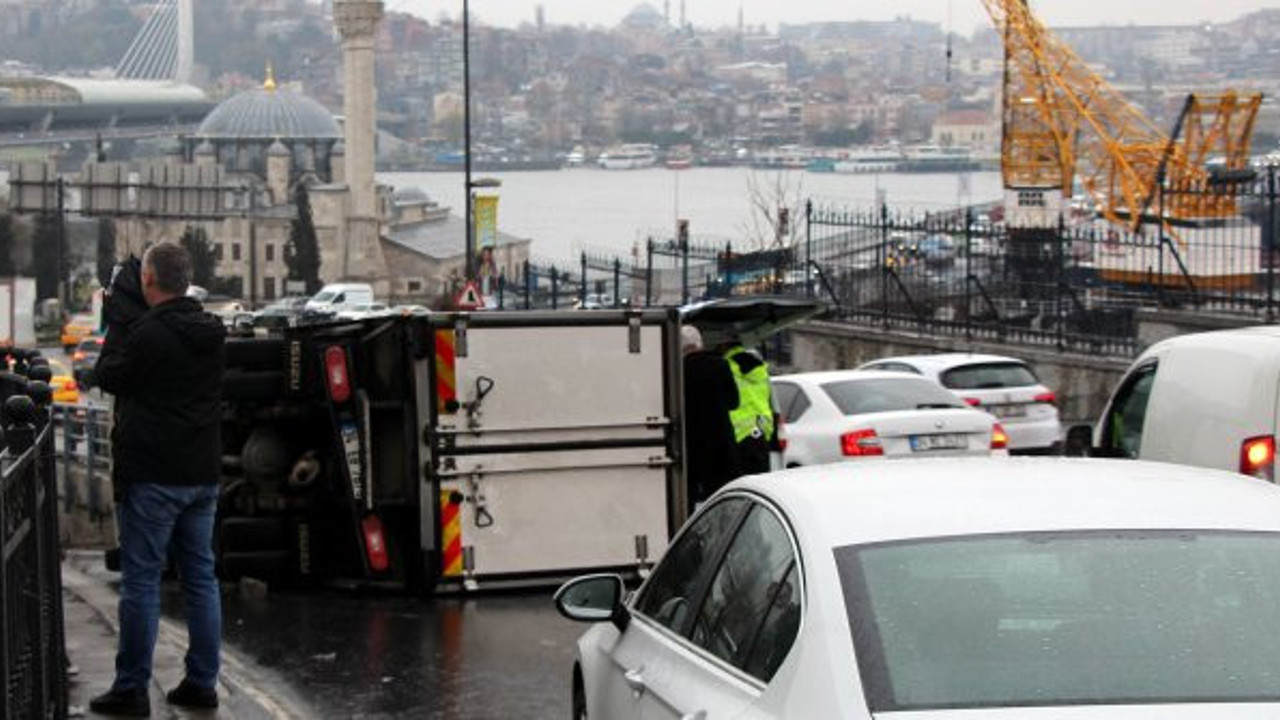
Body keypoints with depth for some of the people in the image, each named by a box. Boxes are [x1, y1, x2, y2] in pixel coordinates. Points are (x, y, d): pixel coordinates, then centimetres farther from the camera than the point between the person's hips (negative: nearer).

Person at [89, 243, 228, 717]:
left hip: (152, 477, -7)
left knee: (141, 581, -2)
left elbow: (108, 376, -4)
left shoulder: (148, 335, -17)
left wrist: (116, 324, 4)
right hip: (202, 476, 7)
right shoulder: (211, 333, 7)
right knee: (200, 577, 11)